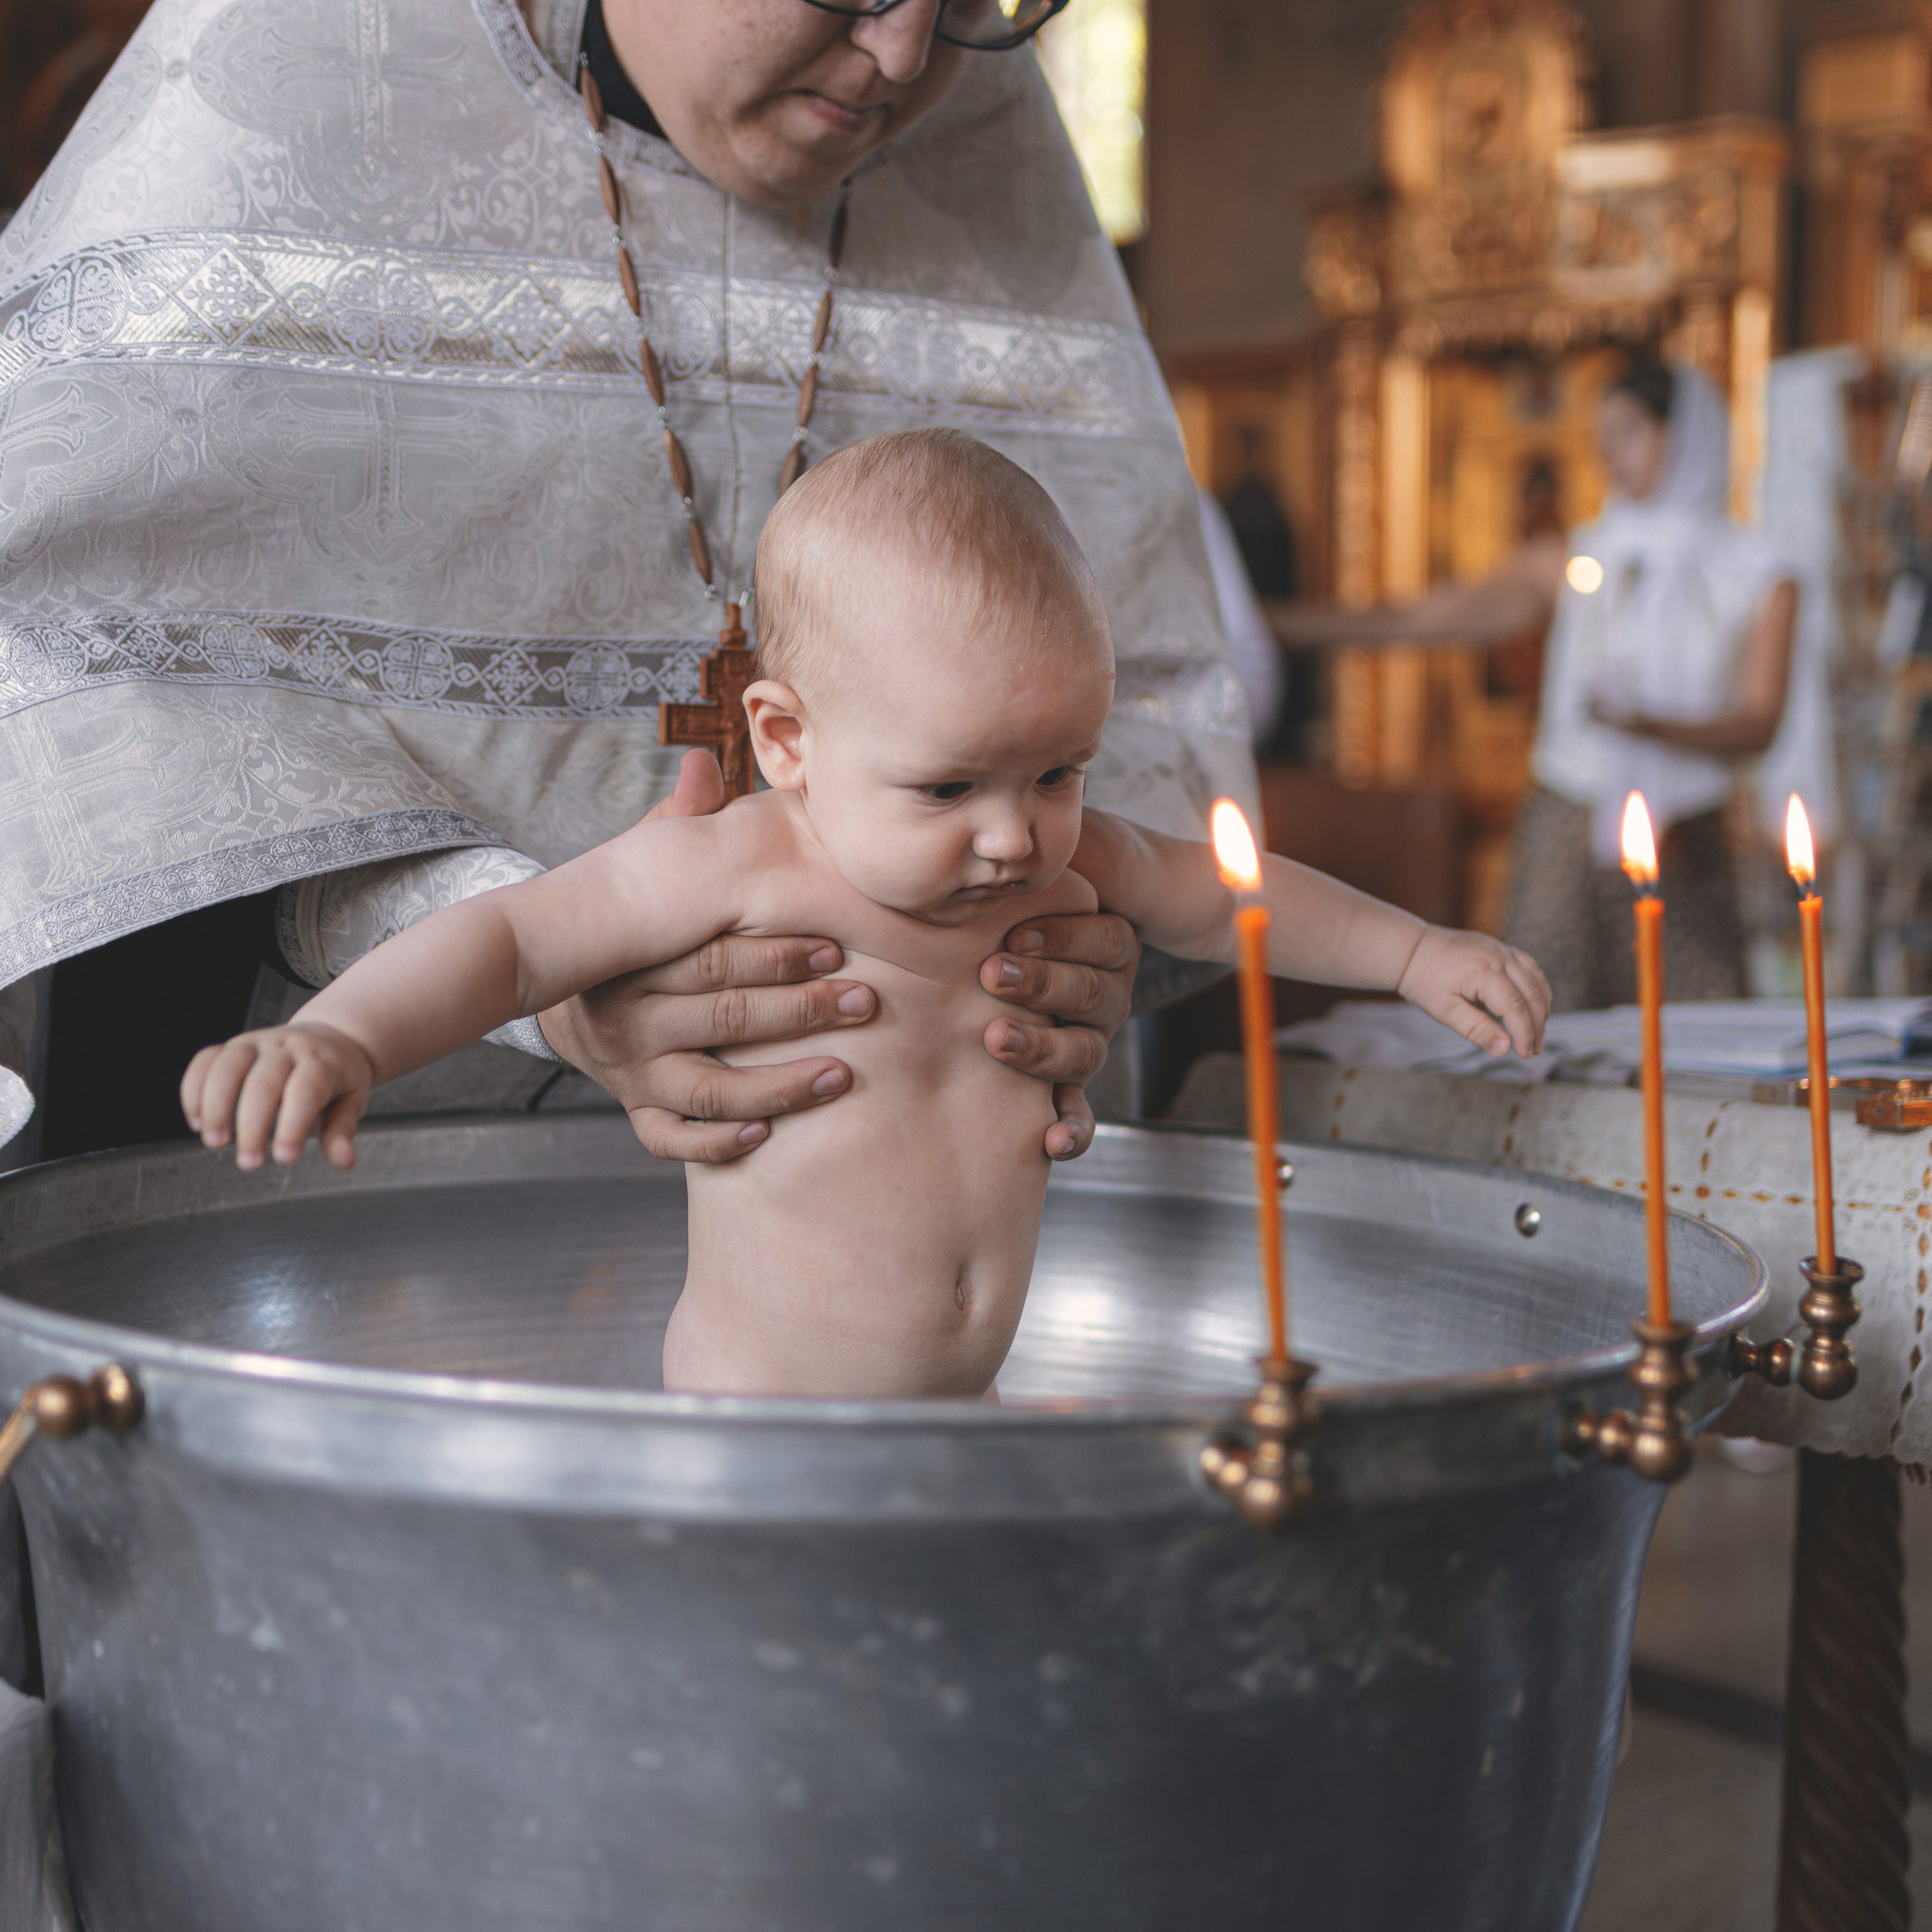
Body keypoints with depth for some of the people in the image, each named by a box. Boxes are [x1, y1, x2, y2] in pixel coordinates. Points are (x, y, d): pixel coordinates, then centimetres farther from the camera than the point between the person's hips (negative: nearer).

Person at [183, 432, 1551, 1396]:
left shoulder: (1066, 866, 4)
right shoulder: (739, 872, -14)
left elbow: (1217, 895, 22)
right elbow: (508, 939, -13)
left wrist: (1416, 953, 20)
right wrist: (339, 1036, -28)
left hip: (966, 1407, 6)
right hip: (754, 1422, -6)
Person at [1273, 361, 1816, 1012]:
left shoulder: (1760, 581, 6)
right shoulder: (1573, 561, 9)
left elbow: (1761, 723, -3)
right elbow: (1430, 617, 2)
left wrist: (1652, 726, -23)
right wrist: (1276, 620, -7)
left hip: (1680, 843, -1)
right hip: (1565, 830, 1)